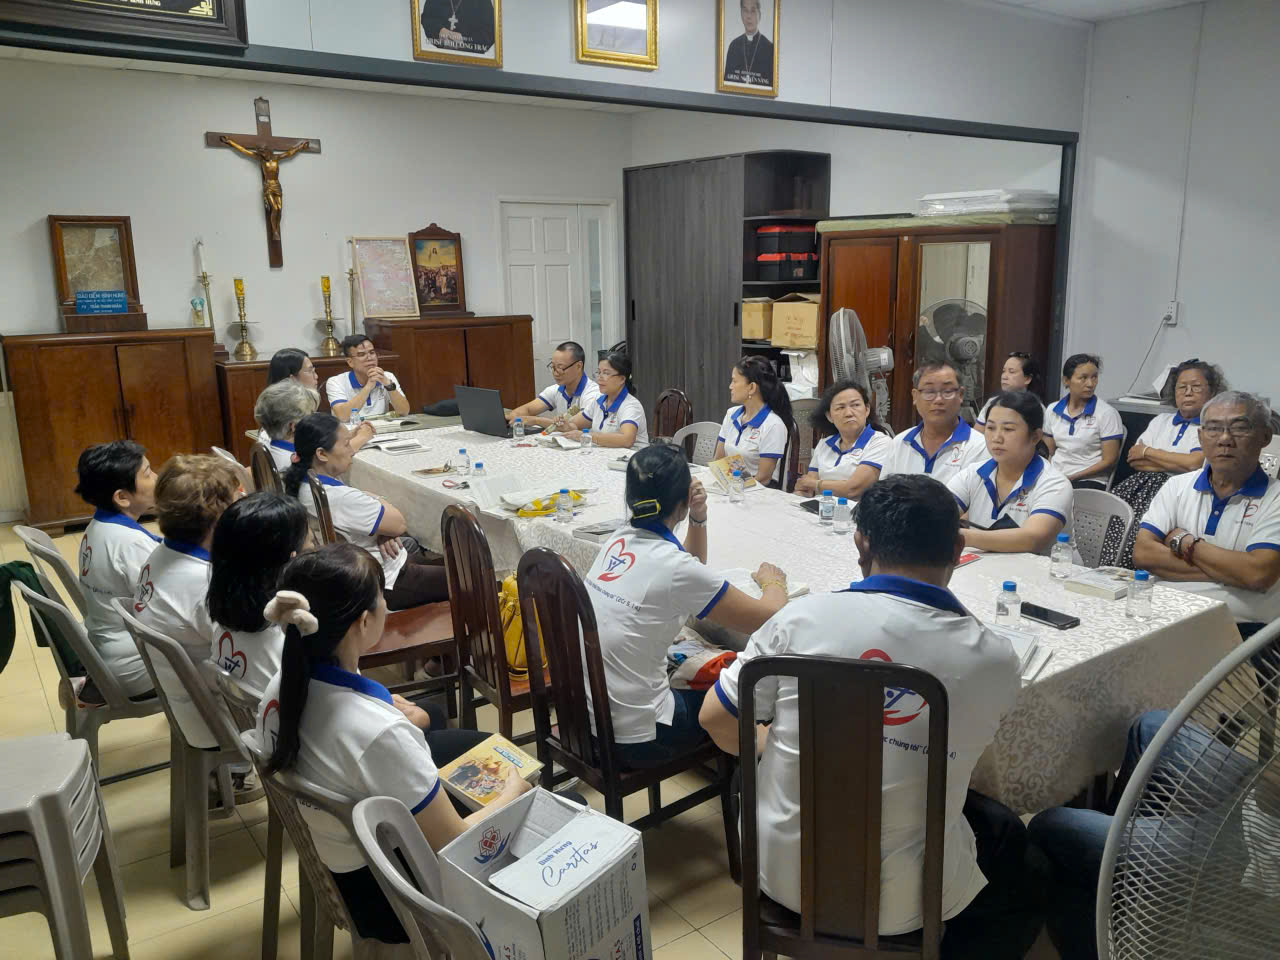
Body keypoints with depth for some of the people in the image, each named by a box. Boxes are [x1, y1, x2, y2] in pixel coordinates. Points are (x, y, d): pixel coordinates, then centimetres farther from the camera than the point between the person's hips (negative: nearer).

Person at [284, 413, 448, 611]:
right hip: (385, 584, -9)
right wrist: (377, 500, -5)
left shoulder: (302, 484, -5)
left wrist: (382, 532, -13)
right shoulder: (342, 498, -34)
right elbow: (399, 524, -22)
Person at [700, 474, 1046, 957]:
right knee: (1027, 880, 29)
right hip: (899, 900, -2)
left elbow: (716, 719, -6)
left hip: (781, 874, 2)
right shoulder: (996, 660, -16)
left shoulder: (802, 618, -17)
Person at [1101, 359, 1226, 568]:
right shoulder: (1161, 421, 25)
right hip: (1143, 482, 5)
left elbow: (1194, 463, -9)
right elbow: (1133, 459, 14)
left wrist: (1147, 452, 3)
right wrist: (1175, 463, -1)